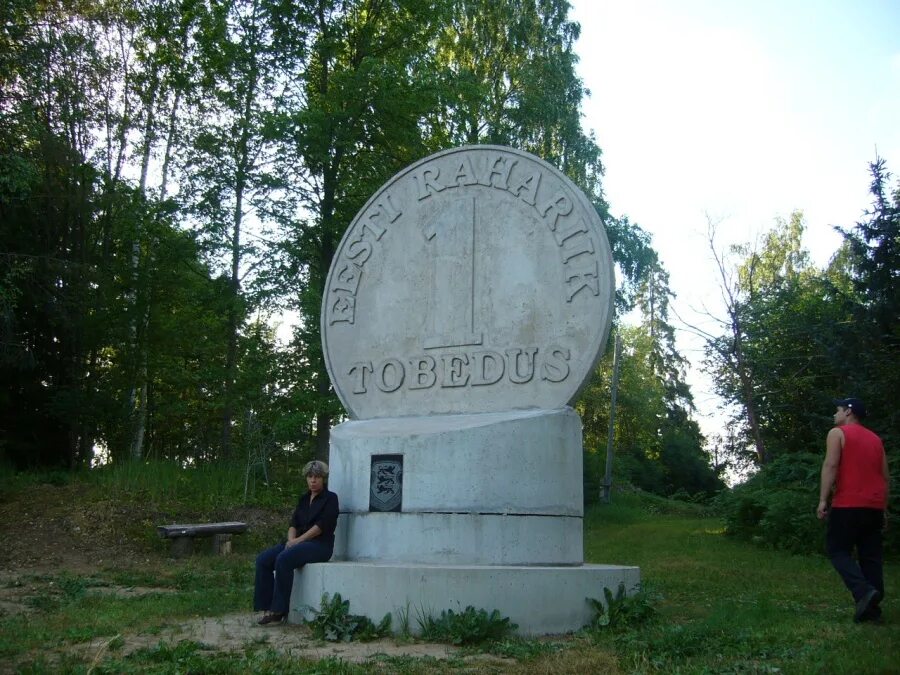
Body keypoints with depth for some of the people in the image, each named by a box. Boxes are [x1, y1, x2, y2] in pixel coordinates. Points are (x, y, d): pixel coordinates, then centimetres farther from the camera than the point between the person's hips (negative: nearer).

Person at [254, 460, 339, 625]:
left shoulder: (330, 498, -1)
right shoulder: (304, 499, 19)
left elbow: (322, 526, -12)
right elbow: (294, 523, 11)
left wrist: (298, 540, -16)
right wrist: (291, 539, -10)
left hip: (320, 545, -7)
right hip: (299, 543, 7)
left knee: (283, 559, -32)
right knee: (263, 559, -14)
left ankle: (278, 611, -25)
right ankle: (267, 607, -15)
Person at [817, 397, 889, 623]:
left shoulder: (837, 433, 0)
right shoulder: (876, 439, 19)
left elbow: (830, 466, -12)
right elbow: (885, 476, 18)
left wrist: (823, 500, -14)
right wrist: (884, 508, 22)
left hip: (848, 505, -6)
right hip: (875, 507, 6)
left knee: (837, 550, 0)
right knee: (871, 556, 7)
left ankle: (864, 591, -20)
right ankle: (872, 608, 2)